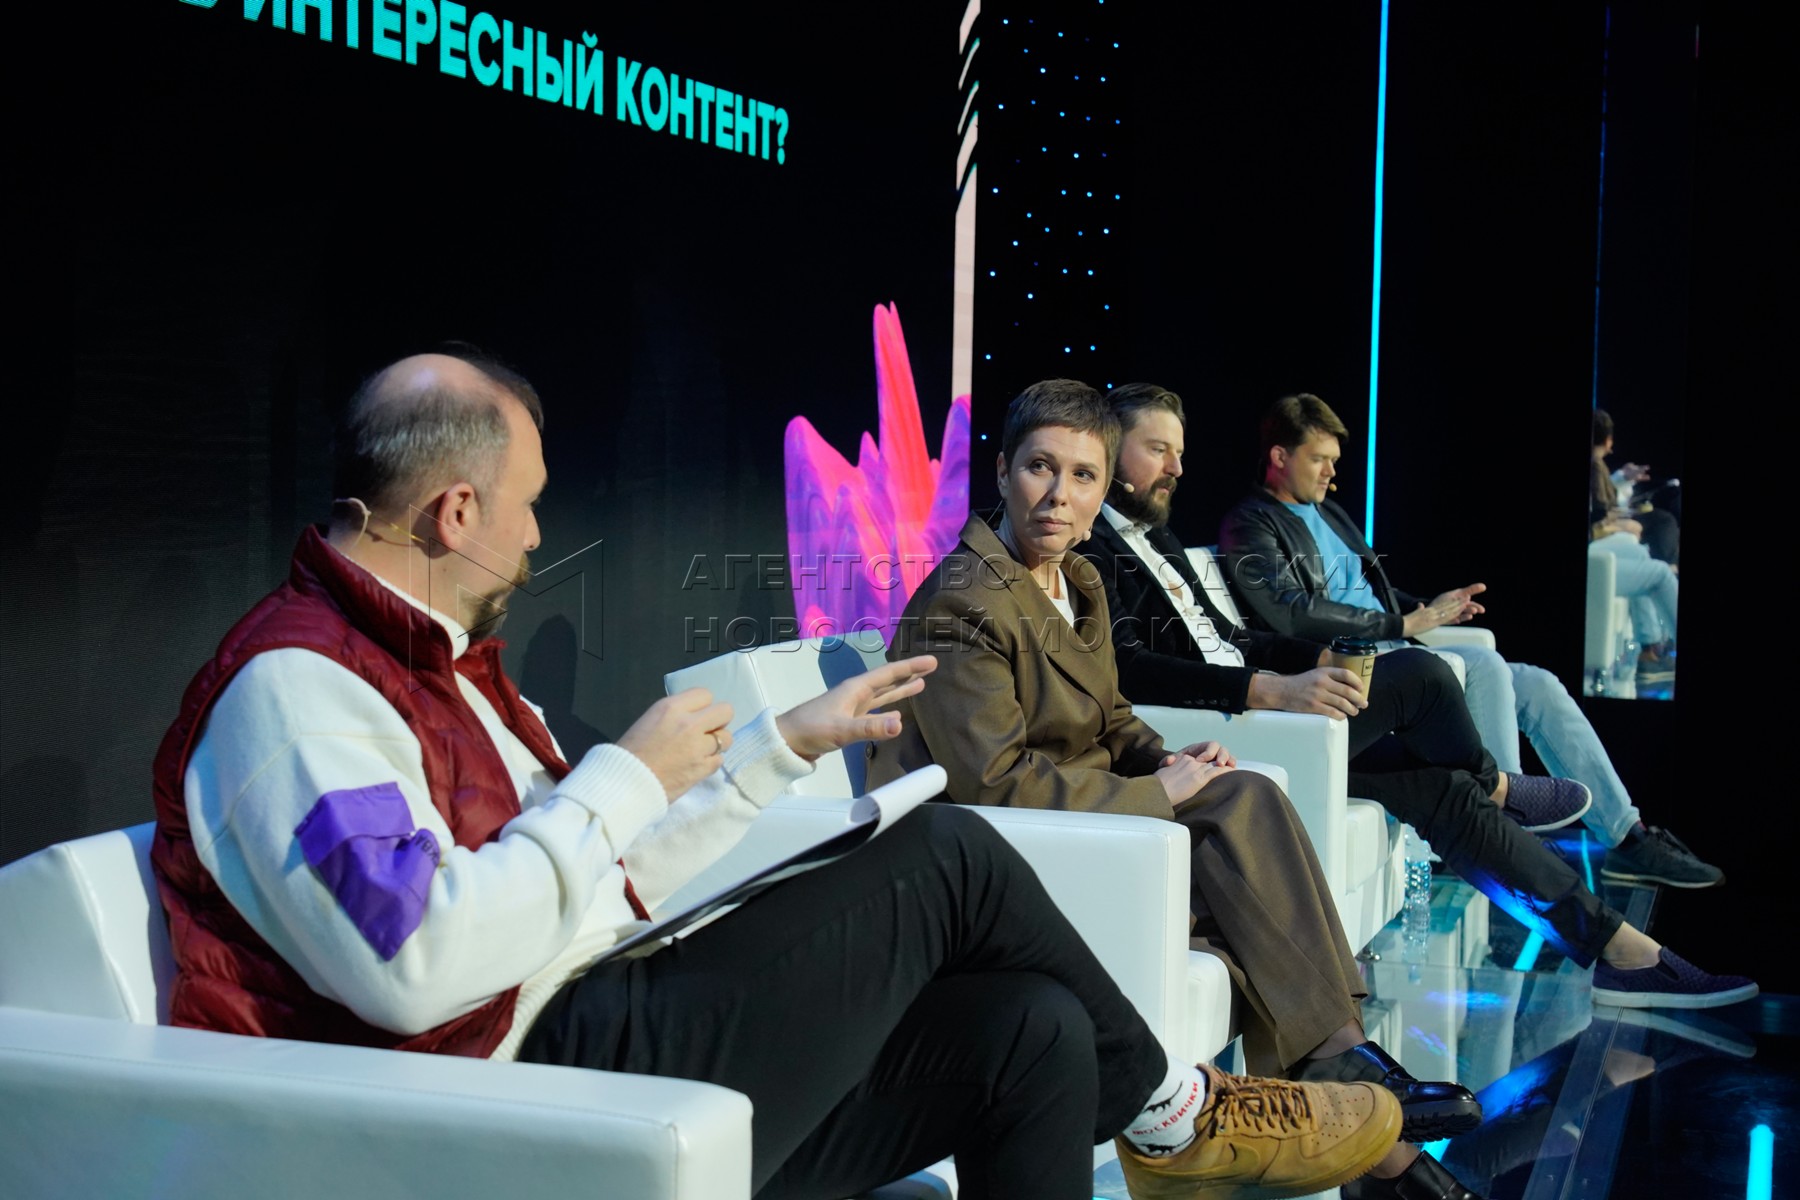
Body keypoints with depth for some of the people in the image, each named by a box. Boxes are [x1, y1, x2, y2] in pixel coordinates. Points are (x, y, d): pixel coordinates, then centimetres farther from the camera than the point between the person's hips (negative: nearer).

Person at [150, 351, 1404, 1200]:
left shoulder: (437, 661, 19)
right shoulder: (296, 684, -14)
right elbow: (415, 970, -28)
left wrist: (787, 742, 23)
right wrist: (626, 779, -17)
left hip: (600, 1027, 10)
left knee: (1034, 1030, -4)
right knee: (945, 855, -4)